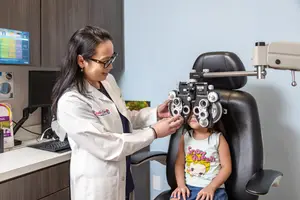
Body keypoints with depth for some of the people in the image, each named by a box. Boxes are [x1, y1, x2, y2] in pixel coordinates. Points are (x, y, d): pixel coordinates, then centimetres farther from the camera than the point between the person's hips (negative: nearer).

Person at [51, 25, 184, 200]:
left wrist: (155, 114, -4)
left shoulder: (108, 81, -3)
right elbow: (108, 147, -25)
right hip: (98, 186, -7)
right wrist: (154, 132, -20)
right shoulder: (71, 102, -26)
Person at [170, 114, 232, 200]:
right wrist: (181, 185, -7)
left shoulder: (218, 138, -2)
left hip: (214, 189, -2)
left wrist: (211, 187, -13)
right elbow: (180, 163, 7)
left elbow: (226, 167, -4)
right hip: (188, 187, 3)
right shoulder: (185, 136, 6)